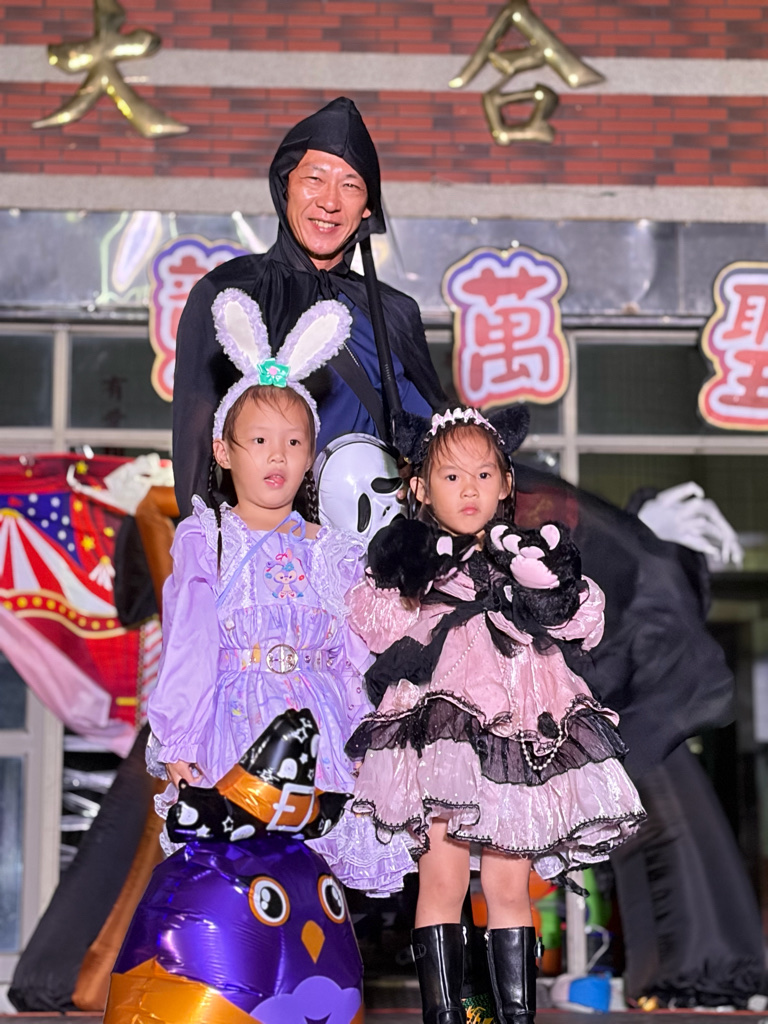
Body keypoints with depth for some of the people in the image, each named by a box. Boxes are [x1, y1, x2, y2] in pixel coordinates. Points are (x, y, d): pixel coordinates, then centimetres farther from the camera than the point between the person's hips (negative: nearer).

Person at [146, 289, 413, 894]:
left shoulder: (327, 550, 13)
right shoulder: (204, 539, 4)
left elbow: (348, 657, 15)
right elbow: (187, 646, -1)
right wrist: (178, 739, -7)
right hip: (234, 721, -3)